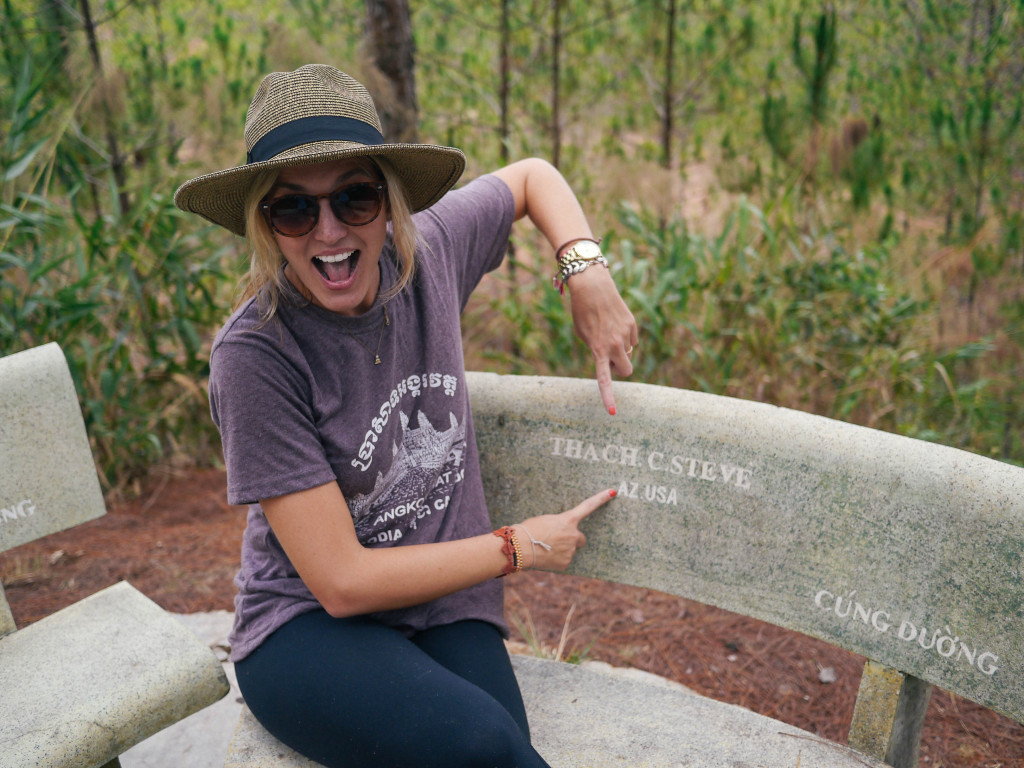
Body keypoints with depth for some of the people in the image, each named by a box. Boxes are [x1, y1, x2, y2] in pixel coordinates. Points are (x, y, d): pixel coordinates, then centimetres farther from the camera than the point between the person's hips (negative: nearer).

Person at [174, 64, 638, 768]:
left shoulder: (427, 248, -7)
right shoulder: (254, 354, -20)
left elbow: (533, 175, 14)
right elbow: (341, 581, -19)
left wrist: (589, 275, -4)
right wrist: (522, 546, -11)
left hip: (447, 612, 4)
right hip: (308, 625, -3)